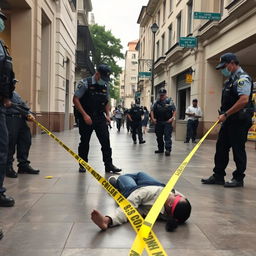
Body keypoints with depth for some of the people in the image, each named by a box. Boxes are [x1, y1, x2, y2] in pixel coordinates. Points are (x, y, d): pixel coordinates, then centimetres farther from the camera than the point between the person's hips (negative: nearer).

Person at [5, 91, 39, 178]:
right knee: (10, 143, -7)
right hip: (10, 117, -8)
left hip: (21, 118, 8)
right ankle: (8, 167, 4)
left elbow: (22, 104, 22)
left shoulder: (14, 92, 26)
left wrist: (28, 114, 8)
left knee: (26, 140, 7)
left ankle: (24, 165, 18)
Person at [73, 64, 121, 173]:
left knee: (106, 141, -3)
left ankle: (108, 165, 4)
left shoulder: (105, 86, 8)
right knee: (84, 142, 6)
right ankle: (82, 165, 22)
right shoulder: (85, 83, -9)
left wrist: (107, 115, 4)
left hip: (100, 117, 4)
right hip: (86, 117, -4)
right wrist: (85, 115, -17)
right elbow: (75, 99, -11)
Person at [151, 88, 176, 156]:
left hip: (167, 122, -4)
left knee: (167, 136, -10)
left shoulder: (170, 101, 0)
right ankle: (160, 149, 25)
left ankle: (168, 149, -14)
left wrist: (172, 118, -13)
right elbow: (152, 111, 12)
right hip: (158, 122, 5)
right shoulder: (156, 102, 10)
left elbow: (174, 110, -1)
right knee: (159, 136, 12)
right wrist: (153, 118, 0)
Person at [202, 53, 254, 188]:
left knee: (238, 150, 0)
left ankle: (238, 178, 12)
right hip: (228, 121, 9)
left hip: (239, 121, -9)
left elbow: (243, 100, -25)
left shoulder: (242, 78, -13)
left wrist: (226, 114, -21)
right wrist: (223, 115, 11)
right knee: (221, 147, 10)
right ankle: (218, 176, 19)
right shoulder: (230, 80, 17)